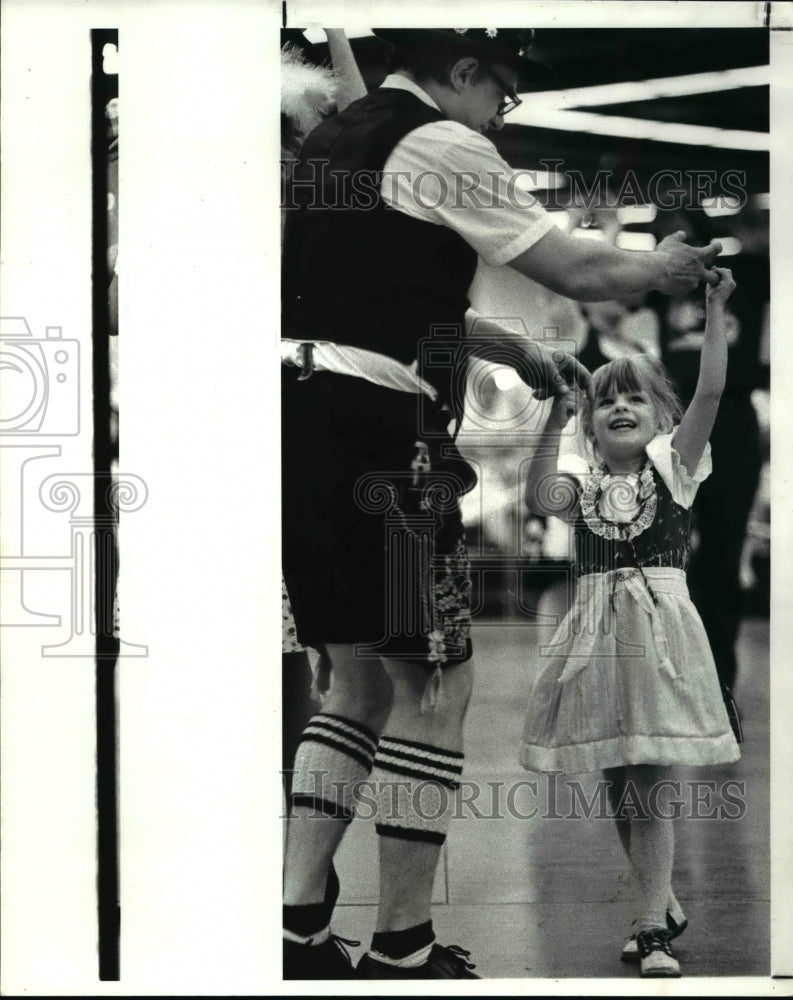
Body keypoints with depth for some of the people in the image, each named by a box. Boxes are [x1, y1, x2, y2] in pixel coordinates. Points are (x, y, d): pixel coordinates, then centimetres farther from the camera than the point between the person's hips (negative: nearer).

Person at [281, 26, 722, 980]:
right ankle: (401, 951, 6)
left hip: (298, 424, 9)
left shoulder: (334, 138, 21)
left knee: (358, 681, 16)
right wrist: (664, 266, 16)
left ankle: (297, 928, 12)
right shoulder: (440, 147, -5)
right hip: (372, 431, -9)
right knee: (434, 684, 1)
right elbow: (579, 271, -3)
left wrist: (518, 350, 36)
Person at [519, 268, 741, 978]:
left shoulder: (672, 463, 4)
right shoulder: (582, 479, 9)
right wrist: (554, 425, -14)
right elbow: (539, 499, -12)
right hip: (598, 628, 4)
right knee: (620, 789, 11)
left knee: (646, 787, -7)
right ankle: (665, 907, 29)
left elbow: (710, 393, -9)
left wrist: (715, 311, -15)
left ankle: (653, 931, -2)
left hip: (658, 624, -3)